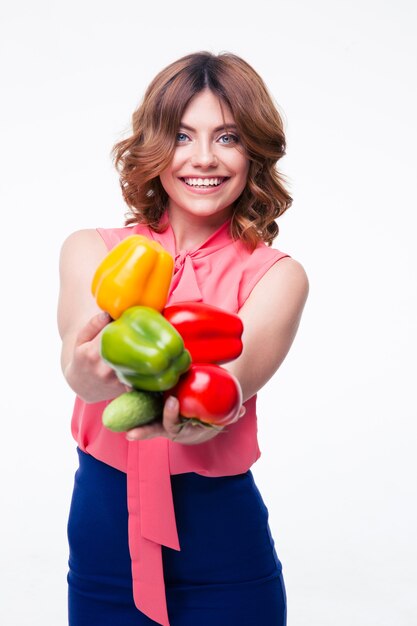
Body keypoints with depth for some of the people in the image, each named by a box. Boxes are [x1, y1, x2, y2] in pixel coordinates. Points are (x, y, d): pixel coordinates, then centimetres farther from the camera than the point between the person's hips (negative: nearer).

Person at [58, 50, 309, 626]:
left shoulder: (277, 275, -2)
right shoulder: (90, 251, 1)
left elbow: (237, 372, -22)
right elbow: (81, 346, -20)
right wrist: (91, 373, -44)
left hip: (223, 534, -1)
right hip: (104, 529, 2)